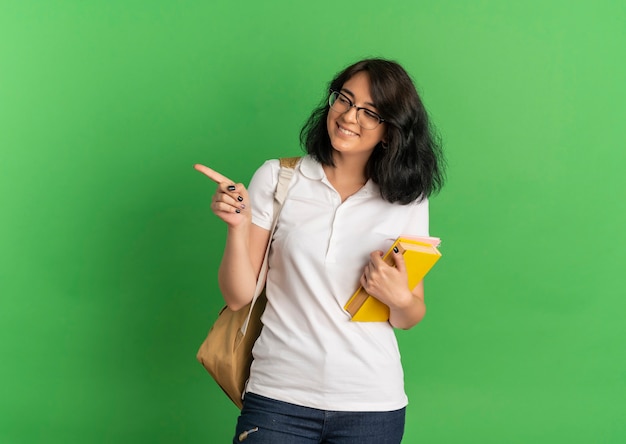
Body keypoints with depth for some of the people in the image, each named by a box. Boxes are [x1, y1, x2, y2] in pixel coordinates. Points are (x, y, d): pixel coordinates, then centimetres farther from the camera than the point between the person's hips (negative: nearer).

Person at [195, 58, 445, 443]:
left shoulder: (408, 202, 3)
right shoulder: (276, 178, 0)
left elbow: (410, 318, 8)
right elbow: (239, 296, -2)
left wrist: (399, 299, -14)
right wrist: (238, 226, -17)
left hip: (372, 407, 1)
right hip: (278, 397, -1)